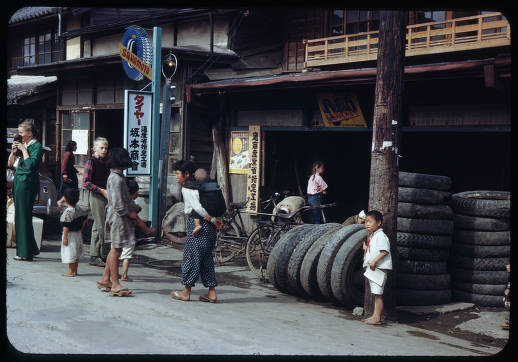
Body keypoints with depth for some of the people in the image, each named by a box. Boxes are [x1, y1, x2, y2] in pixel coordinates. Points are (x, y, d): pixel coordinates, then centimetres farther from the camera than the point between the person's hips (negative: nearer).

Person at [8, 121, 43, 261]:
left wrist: (24, 149, -12)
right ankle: (31, 248, 19)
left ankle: (25, 253, 0)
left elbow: (30, 164, -20)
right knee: (20, 216, 11)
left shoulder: (36, 146, -7)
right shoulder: (22, 145, 16)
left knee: (23, 216, -6)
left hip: (27, 182, -8)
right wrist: (13, 151, 1)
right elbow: (10, 164, 16)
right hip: (18, 181, 8)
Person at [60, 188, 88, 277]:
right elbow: (85, 218, 14)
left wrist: (64, 237, -17)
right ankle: (75, 270, 22)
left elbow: (66, 226, -21)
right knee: (76, 254, 14)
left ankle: (71, 272, 4)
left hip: (70, 234, -8)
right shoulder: (79, 209, 4)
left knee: (70, 253, -1)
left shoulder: (68, 212, -20)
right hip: (78, 233, 8)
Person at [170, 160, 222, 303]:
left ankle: (186, 292, 11)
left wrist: (213, 220, -12)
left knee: (191, 257, 2)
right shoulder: (198, 185, 16)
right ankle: (212, 292, 11)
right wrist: (214, 219, 3)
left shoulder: (186, 188, -9)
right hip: (209, 226, 8)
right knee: (206, 258, 11)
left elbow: (197, 208, -18)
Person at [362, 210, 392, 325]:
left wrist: (374, 261, -26)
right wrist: (365, 245, 16)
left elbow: (385, 251, -22)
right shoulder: (371, 236, 17)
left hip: (378, 268, -10)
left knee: (378, 294, -7)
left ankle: (377, 318, -5)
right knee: (375, 294, 13)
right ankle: (375, 315, 19)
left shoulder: (381, 236, -13)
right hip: (371, 268, 10)